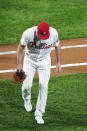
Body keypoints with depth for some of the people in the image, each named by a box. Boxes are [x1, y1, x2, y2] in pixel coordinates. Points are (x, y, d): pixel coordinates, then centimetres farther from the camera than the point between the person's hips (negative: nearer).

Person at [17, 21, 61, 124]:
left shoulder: (54, 33, -22)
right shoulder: (28, 33, -27)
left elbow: (57, 46, -2)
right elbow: (21, 47, -11)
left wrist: (58, 62, 4)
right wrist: (19, 64, -8)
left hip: (44, 61, 1)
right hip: (30, 61, -1)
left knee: (43, 86, -7)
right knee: (27, 85, -3)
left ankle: (39, 113, 4)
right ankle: (26, 100, 35)